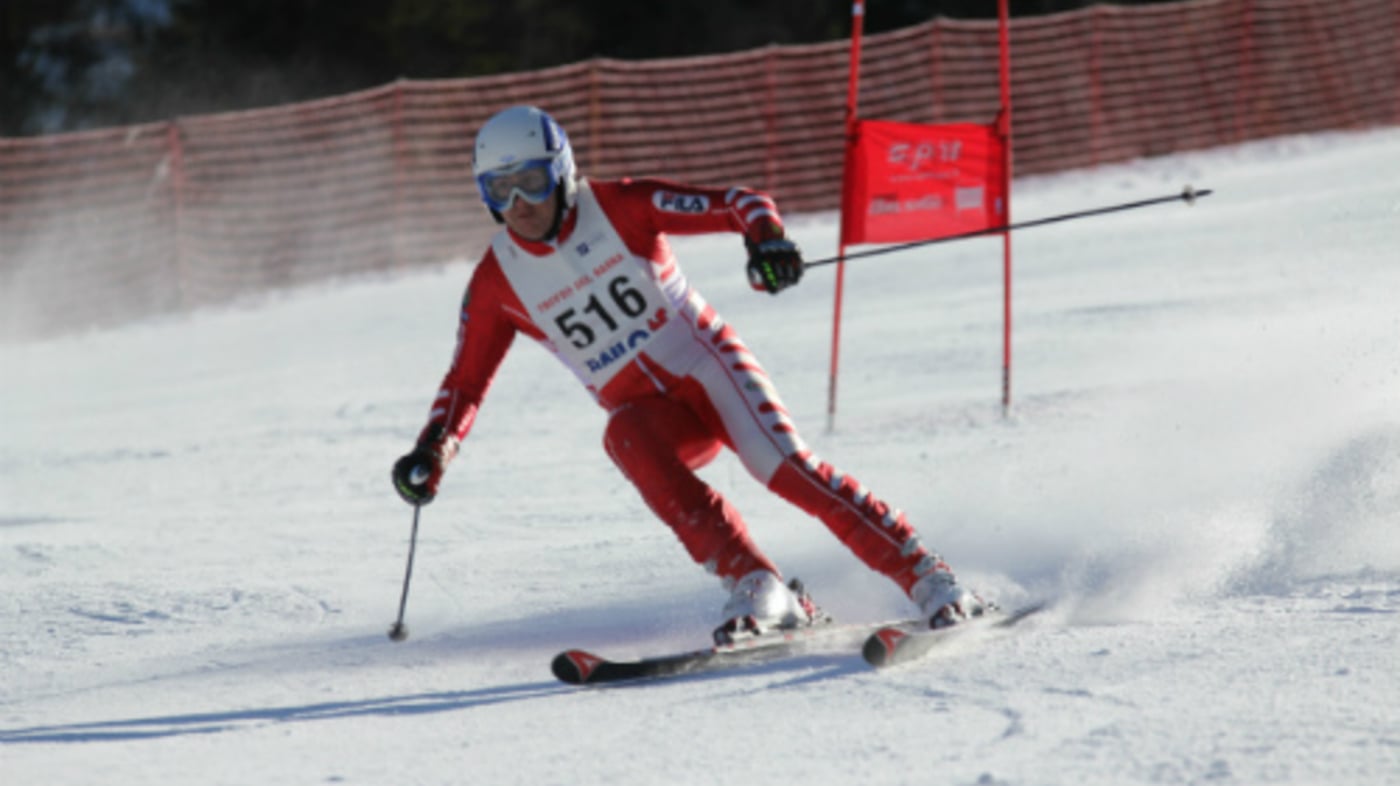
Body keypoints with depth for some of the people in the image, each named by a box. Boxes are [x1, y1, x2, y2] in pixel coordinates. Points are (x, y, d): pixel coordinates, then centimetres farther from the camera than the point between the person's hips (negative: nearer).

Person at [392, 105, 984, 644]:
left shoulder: (618, 207, -8)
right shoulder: (496, 281, 0)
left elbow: (733, 204, -12)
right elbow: (467, 380, 10)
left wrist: (766, 237, -34)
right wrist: (431, 453, -6)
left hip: (705, 362, -2)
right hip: (647, 411, 2)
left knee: (786, 468, -24)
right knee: (628, 441, -33)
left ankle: (925, 577, -19)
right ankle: (758, 590, -34)